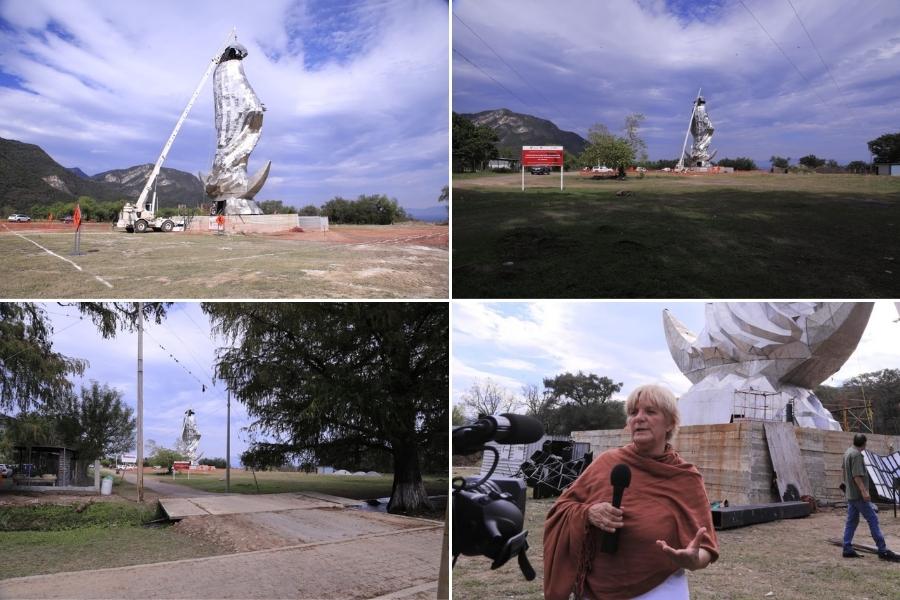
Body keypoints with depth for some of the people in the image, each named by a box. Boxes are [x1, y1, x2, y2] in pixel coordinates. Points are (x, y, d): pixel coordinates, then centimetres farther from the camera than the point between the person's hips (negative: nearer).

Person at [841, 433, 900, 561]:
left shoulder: (847, 453, 14)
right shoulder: (856, 455, -15)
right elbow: (856, 475, -22)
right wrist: (864, 491, -25)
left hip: (850, 494, 10)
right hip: (858, 494, -10)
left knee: (851, 521, 9)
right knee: (873, 519, -7)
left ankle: (847, 550, 8)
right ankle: (883, 551, -7)